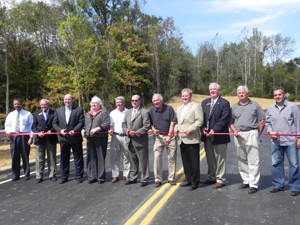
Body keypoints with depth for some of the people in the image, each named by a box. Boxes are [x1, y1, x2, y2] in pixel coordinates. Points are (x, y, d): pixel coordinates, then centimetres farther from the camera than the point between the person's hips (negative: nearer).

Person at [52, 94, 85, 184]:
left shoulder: (79, 110, 1)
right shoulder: (58, 110, 11)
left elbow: (81, 122, -6)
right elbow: (54, 123, 8)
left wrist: (74, 130, -19)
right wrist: (60, 130, -9)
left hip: (75, 137, -3)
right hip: (63, 138, 3)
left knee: (78, 158, 5)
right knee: (64, 158, 10)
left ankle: (79, 176, 14)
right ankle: (64, 176, 20)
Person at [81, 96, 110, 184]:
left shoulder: (104, 113, 3)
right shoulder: (88, 114, 22)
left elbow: (106, 124, -9)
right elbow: (85, 124, 26)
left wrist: (97, 128, -21)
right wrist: (83, 130, 5)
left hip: (100, 138, -5)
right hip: (90, 138, 5)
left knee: (100, 157, -2)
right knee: (91, 158, 4)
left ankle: (101, 177, 6)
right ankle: (92, 177, 12)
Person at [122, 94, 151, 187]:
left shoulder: (144, 112, -6)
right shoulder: (128, 112, 15)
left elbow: (147, 126, -13)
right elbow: (124, 124, 15)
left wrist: (136, 133, -18)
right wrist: (126, 131, -5)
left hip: (140, 140, -6)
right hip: (130, 140, 6)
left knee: (143, 160, 2)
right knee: (133, 160, 17)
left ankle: (144, 179, 13)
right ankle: (132, 178, 28)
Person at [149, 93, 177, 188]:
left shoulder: (169, 108, -5)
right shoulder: (152, 110, 2)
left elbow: (172, 123, -7)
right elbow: (150, 123, 11)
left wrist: (169, 136, -11)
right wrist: (153, 129, -10)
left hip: (170, 135, -2)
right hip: (158, 136, 2)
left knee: (171, 157, 2)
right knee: (157, 157, -2)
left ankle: (171, 178, 14)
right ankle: (157, 179, 6)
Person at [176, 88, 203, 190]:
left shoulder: (196, 106, -2)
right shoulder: (179, 108, 21)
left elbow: (199, 120, -11)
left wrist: (190, 129, -19)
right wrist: (176, 128, 7)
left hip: (192, 139, -7)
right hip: (182, 139, 7)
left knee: (194, 161, 0)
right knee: (185, 161, 12)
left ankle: (195, 181, 11)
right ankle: (188, 179, 24)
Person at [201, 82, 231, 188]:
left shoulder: (224, 103, -5)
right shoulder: (204, 102, 13)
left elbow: (224, 119, -13)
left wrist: (214, 130, -20)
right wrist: (203, 128, -5)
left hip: (218, 135, -6)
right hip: (207, 135, 6)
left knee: (220, 159, 4)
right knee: (210, 159, 15)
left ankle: (220, 179, 14)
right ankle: (211, 177, 29)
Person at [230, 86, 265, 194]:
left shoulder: (255, 105, 4)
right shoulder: (234, 107, 12)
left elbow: (262, 120, 4)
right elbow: (231, 122, 13)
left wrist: (258, 133, -2)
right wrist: (234, 131, -3)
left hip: (252, 134, -4)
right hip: (238, 135, 4)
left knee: (253, 161, -4)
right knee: (241, 160, 10)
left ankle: (253, 184, 1)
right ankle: (246, 181, 22)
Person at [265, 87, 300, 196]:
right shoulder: (270, 108, 8)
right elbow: (267, 122, 14)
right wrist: (270, 131, -4)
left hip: (290, 141, -4)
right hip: (276, 141, 4)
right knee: (276, 163, 10)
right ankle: (278, 185, 23)